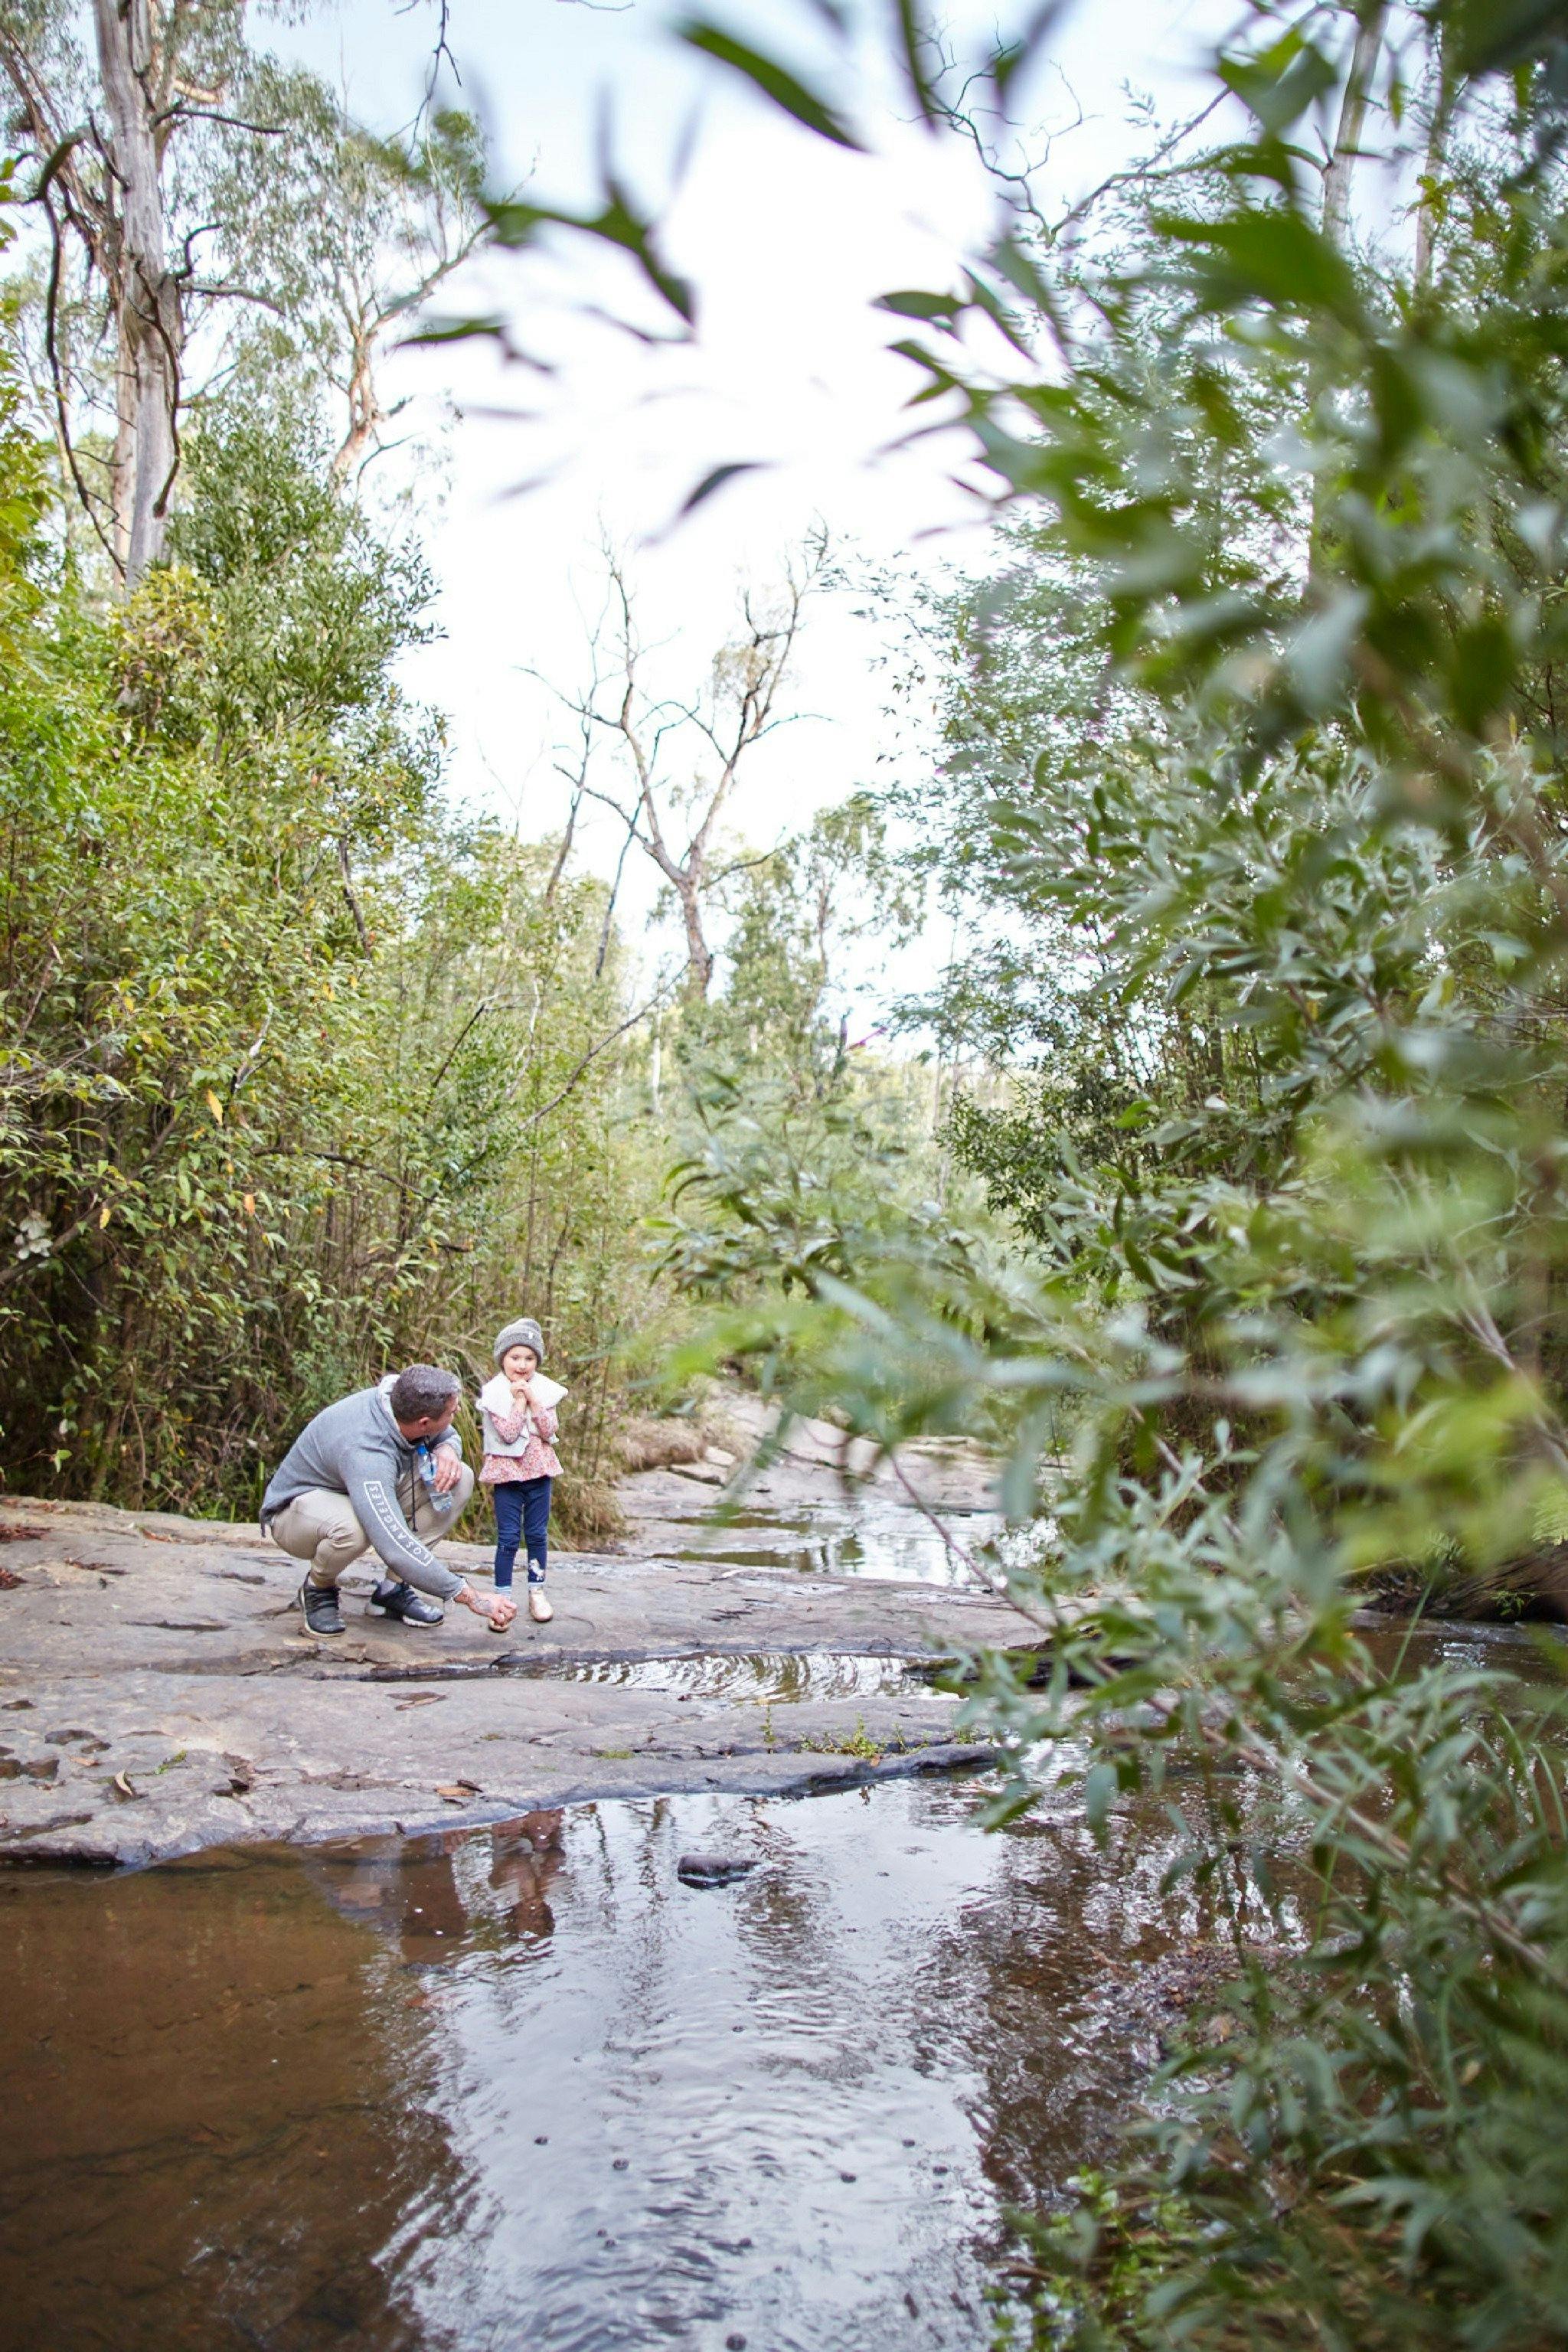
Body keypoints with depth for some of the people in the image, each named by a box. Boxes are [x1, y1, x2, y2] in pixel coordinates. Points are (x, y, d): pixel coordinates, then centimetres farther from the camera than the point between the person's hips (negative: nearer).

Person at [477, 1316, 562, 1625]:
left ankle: (537, 1591, 19)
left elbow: (549, 1431, -9)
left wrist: (532, 1399, -16)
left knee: (538, 1534, 9)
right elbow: (508, 1433, -18)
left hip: (539, 1470, 3)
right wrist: (519, 1399, -19)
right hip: (507, 1471, -3)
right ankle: (502, 1596, 6)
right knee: (509, 1537, -2)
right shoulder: (494, 1392, -9)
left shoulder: (543, 1389, 1)